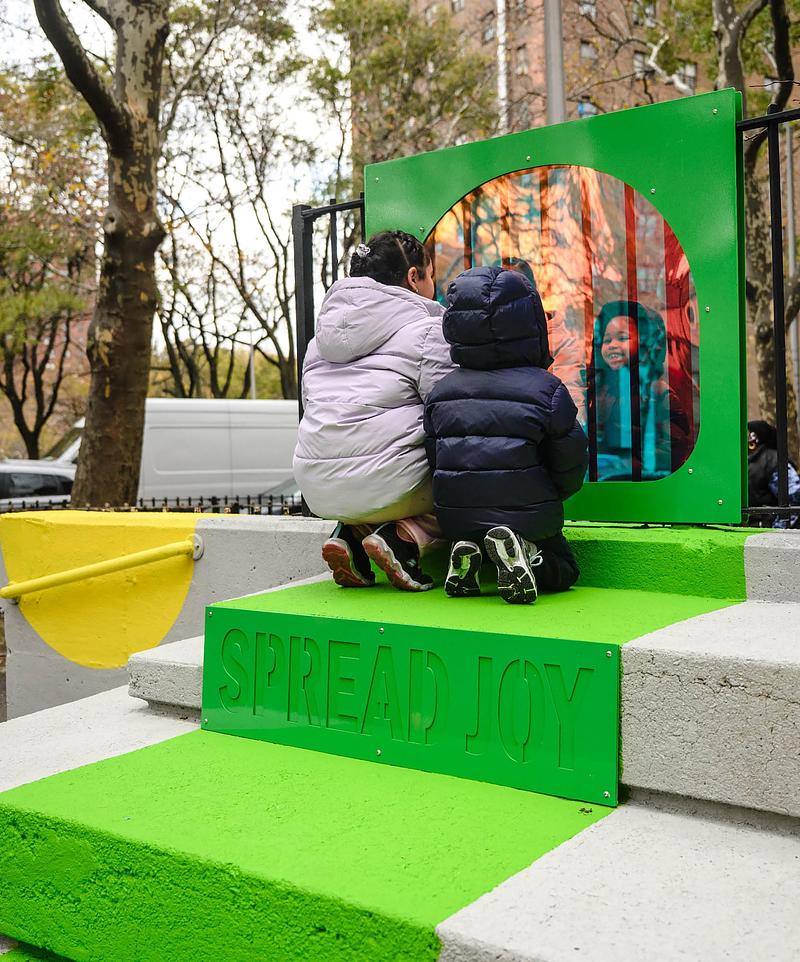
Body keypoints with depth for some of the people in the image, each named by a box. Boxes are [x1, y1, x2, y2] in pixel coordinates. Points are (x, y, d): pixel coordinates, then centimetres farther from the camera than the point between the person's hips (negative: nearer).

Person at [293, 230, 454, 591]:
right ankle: (404, 537, -8)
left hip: (316, 486, 7)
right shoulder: (427, 328, 0)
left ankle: (350, 533, 8)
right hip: (386, 481, -7)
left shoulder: (323, 332, 21)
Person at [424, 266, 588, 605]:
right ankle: (522, 550, -12)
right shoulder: (546, 389, -12)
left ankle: (466, 551, -1)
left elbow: (434, 463, 5)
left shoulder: (440, 392, -2)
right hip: (529, 518, -4)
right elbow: (571, 469, -4)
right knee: (562, 570, 20)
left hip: (456, 519, 4)